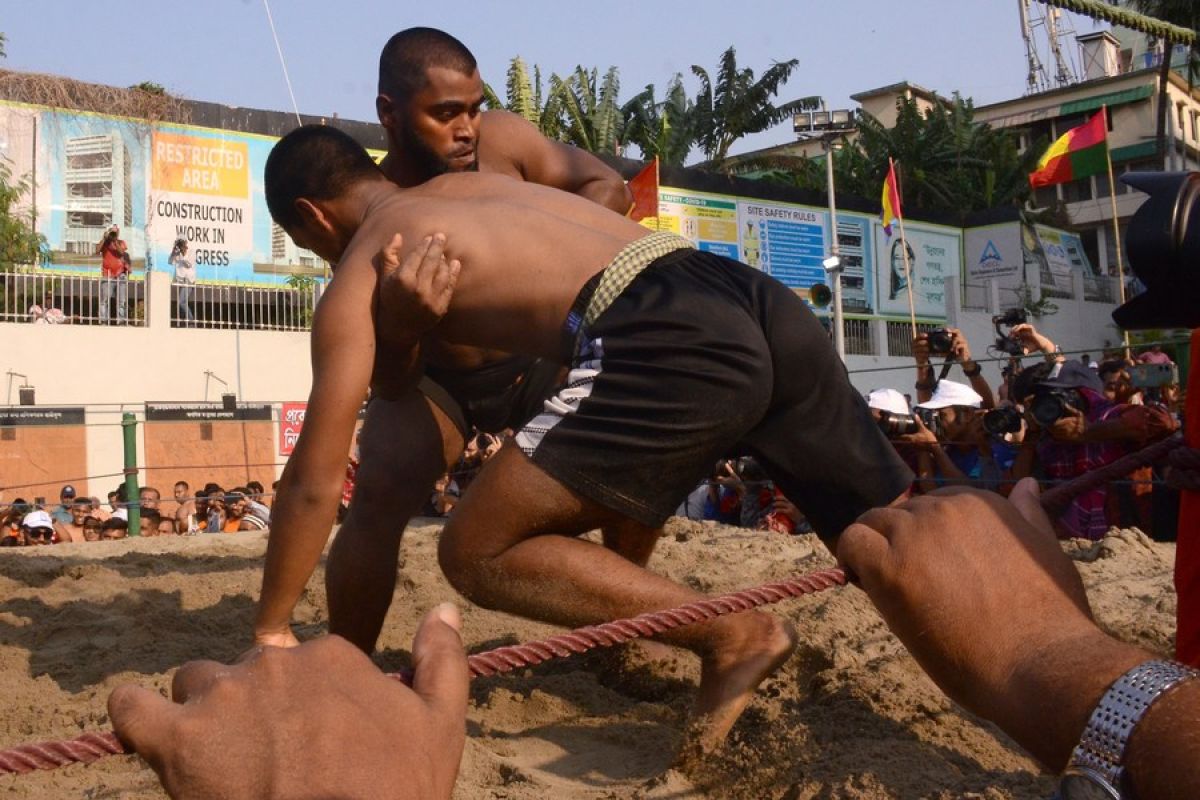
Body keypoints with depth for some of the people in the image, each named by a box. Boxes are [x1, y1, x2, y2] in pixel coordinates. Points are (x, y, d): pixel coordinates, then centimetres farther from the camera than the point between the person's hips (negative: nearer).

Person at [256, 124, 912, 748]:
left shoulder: (355, 283, 15)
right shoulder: (463, 185, 37)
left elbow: (314, 481, 11)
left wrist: (270, 630, 22)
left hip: (672, 344, -8)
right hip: (761, 303, 8)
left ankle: (731, 635, -2)